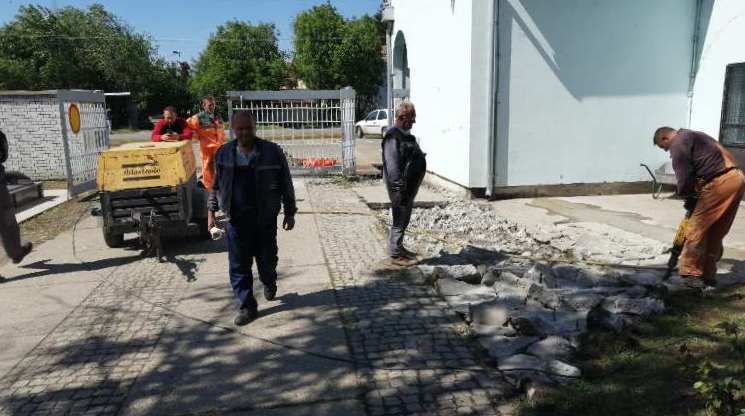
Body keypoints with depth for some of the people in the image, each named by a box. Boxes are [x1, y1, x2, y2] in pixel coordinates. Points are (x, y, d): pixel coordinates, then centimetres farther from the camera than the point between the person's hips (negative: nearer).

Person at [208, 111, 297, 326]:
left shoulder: (272, 152, -6)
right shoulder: (223, 154, 3)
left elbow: (286, 185, -1)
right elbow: (216, 185, 12)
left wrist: (290, 212, 0)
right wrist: (211, 211, 8)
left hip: (265, 218, -1)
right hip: (235, 219, 2)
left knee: (267, 258, 12)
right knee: (238, 265, 3)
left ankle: (269, 283, 45)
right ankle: (247, 307, 16)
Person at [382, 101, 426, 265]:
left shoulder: (406, 134, 15)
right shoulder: (393, 136, -17)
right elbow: (392, 165, -23)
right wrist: (400, 187, -26)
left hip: (410, 185, 10)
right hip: (401, 186, -10)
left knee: (404, 219, 18)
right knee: (400, 220, -2)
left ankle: (399, 248, 31)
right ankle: (395, 253, 8)